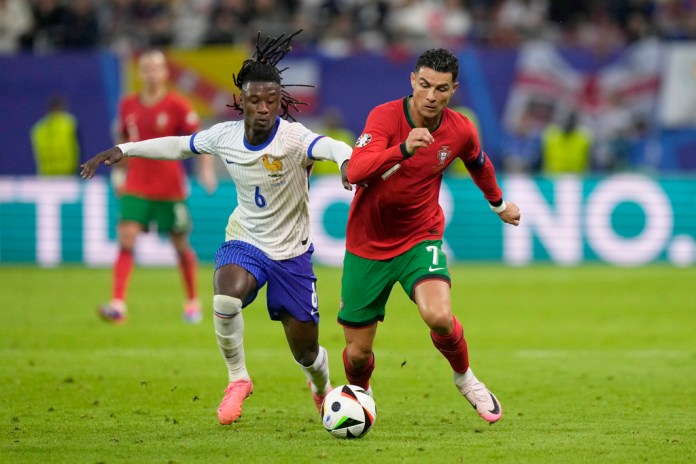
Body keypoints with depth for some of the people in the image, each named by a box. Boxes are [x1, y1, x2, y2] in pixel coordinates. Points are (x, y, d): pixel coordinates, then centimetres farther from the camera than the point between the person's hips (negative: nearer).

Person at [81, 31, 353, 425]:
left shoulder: (293, 138, -24)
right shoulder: (226, 135, -9)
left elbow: (331, 146, -45)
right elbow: (180, 145, 10)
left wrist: (346, 160, -69)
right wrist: (123, 150, 8)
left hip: (291, 253, -2)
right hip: (244, 242, 2)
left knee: (306, 352, 6)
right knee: (226, 298, -33)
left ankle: (323, 387, 45)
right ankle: (238, 379, -8)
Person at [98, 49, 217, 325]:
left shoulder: (177, 105, -7)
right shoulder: (128, 106, 4)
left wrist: (207, 170, -19)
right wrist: (119, 172, 14)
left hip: (170, 187, -2)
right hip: (136, 187, 2)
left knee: (181, 244, 9)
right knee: (126, 239, -14)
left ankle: (192, 302, 29)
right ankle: (118, 304, -22)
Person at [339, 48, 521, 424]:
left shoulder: (460, 131, -8)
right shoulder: (386, 117, -19)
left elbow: (478, 163, 17)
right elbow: (355, 171, -35)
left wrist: (498, 203, 33)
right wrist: (403, 148, -49)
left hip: (420, 239, 1)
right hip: (368, 245, -1)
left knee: (438, 316, -27)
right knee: (358, 352, 3)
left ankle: (465, 379, 4)